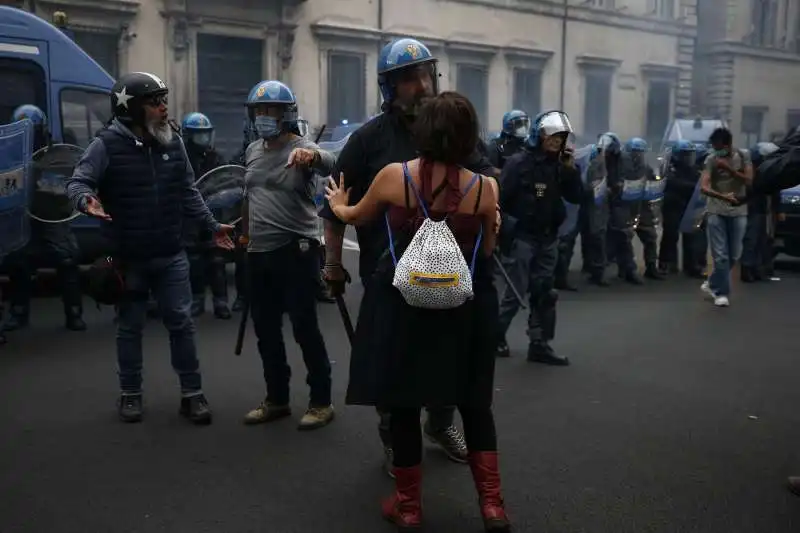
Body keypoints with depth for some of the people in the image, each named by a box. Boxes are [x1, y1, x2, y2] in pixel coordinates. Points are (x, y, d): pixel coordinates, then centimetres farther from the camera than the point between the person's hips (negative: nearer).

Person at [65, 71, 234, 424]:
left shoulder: (174, 143, 5)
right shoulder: (107, 144, -10)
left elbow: (188, 193, 12)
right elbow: (78, 182, -15)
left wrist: (212, 226, 11)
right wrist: (86, 200, -38)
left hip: (171, 256, 3)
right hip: (128, 257, -3)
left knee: (181, 323, 4)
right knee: (130, 327, 11)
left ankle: (192, 393, 15)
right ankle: (130, 394, 27)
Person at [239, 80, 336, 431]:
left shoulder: (302, 149, -10)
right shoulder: (252, 151, 12)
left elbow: (332, 166, -33)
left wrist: (312, 155, -54)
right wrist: (246, 231, 29)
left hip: (296, 251, -7)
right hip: (258, 253, 7)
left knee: (305, 328, -3)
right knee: (266, 330, 12)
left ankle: (321, 402, 10)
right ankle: (277, 400, 25)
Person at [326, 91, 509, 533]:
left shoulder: (394, 176, -9)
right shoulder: (485, 189, -7)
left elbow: (356, 216, 11)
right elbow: (486, 250, 6)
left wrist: (337, 204, 33)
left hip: (404, 299, -1)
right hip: (464, 302, 1)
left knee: (404, 402, 11)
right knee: (474, 402, 15)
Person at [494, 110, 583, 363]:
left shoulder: (559, 165, 8)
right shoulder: (519, 162, -10)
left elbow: (576, 198, 7)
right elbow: (501, 197, -13)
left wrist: (571, 169, -6)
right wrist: (504, 232, -16)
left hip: (549, 238, 6)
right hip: (523, 236, -6)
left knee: (545, 293, 8)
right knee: (516, 291, -4)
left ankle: (539, 345, 15)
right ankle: (496, 335, 15)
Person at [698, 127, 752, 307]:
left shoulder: (743, 156, 1)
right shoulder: (711, 160, -4)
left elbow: (749, 181, -8)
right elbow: (704, 187, -15)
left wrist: (728, 168, -20)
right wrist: (723, 197, -33)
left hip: (738, 212, 2)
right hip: (716, 212, -2)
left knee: (734, 255, 8)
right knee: (720, 255, -5)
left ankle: (712, 284, 27)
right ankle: (721, 292, 4)